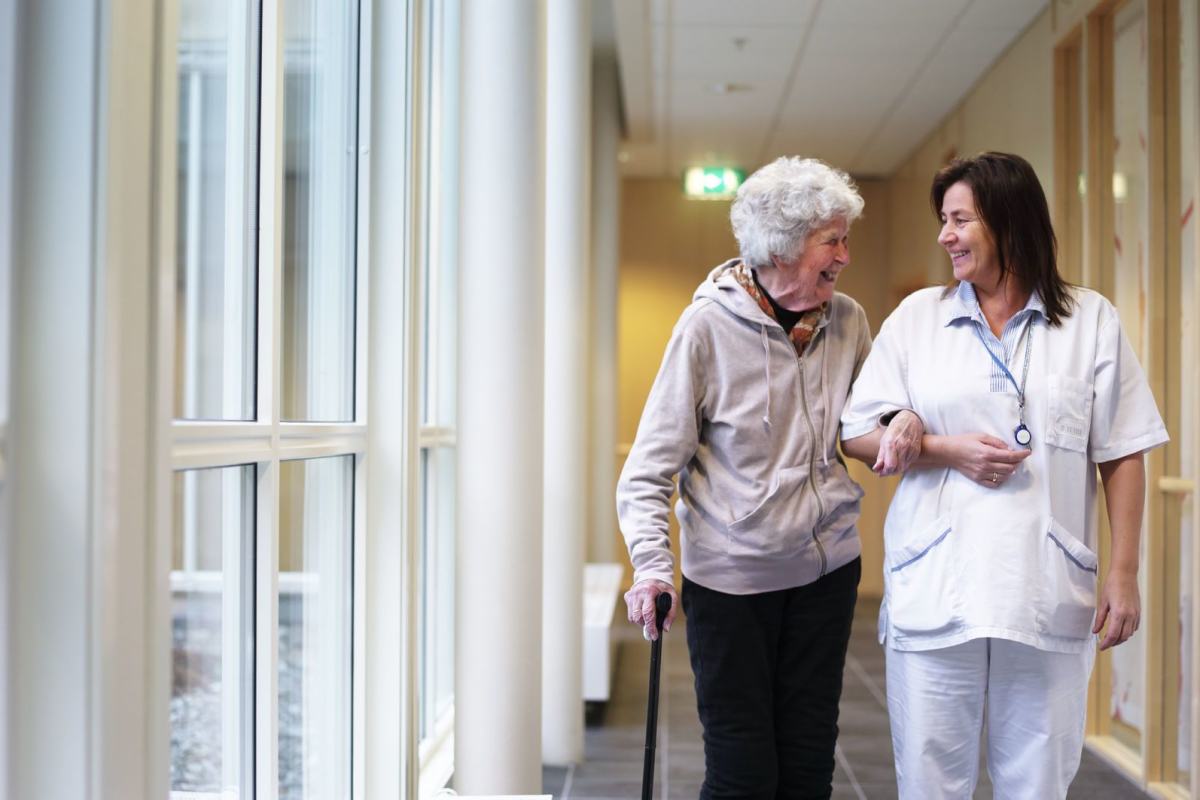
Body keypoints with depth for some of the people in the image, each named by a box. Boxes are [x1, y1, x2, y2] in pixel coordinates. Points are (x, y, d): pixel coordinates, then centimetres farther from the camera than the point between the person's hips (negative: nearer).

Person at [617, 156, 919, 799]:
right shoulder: (709, 325, -11)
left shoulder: (846, 321, 1)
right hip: (730, 577, -4)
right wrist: (652, 567, -24)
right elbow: (651, 467, -11)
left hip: (825, 568, 4)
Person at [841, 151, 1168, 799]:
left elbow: (1123, 456, 6)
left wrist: (1124, 573, 1)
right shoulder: (916, 316, 7)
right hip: (935, 594, 1)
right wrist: (948, 450, -9)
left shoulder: (1091, 320, 6)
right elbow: (857, 436, 6)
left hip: (1049, 599, 0)